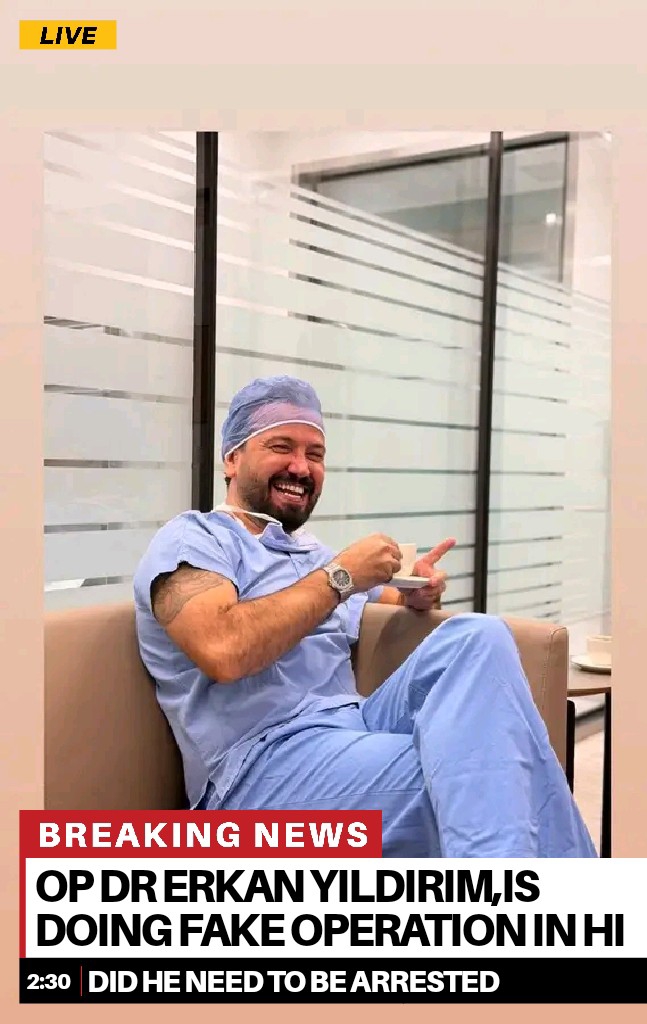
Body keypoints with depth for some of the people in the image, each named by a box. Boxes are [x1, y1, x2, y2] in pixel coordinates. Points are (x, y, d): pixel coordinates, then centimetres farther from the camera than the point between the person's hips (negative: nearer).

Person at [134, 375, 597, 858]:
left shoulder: (313, 552, 25)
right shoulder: (192, 538, 0)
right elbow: (223, 651, -19)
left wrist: (417, 594, 6)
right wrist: (338, 575, -12)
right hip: (265, 765, -7)